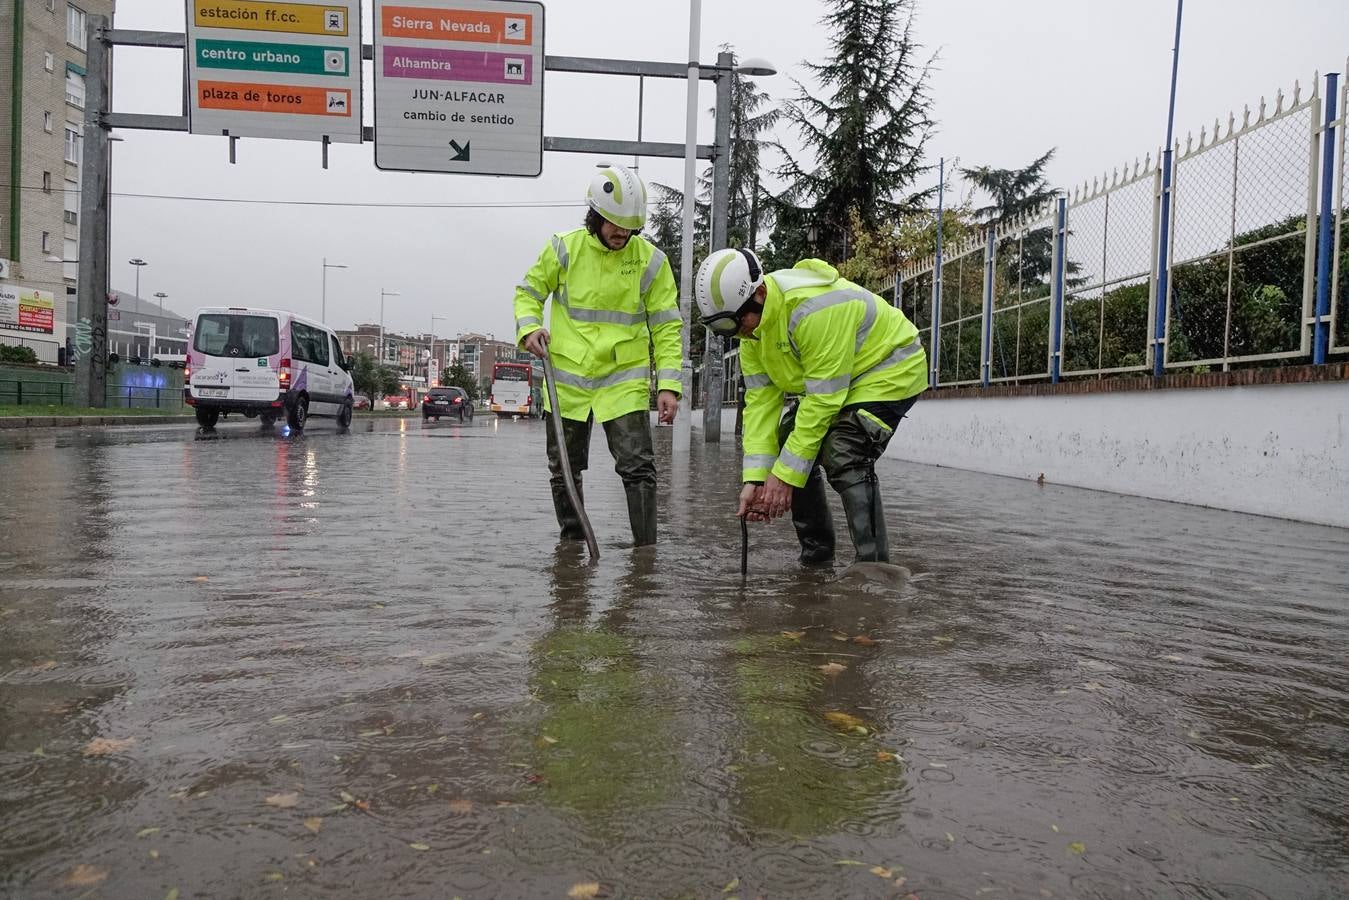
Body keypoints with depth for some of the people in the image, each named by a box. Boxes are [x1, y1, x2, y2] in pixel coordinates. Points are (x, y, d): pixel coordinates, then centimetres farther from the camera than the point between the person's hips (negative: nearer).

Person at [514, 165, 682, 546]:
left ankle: (645, 548, 0)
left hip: (624, 378, -2)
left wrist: (668, 385, -10)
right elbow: (529, 291, 10)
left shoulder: (651, 261, -5)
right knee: (564, 469, 11)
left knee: (638, 468, -9)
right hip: (567, 377, 2)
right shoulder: (564, 248, -3)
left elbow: (666, 328, -2)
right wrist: (529, 328, -11)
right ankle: (572, 541, 29)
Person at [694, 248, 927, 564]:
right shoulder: (752, 321, -10)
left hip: (890, 368, -9)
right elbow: (760, 401, -11)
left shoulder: (815, 308, -37)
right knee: (784, 446, 4)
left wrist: (785, 474, -31)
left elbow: (822, 399, -34)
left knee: (842, 457, -26)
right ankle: (816, 554, 16)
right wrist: (755, 479, -19)